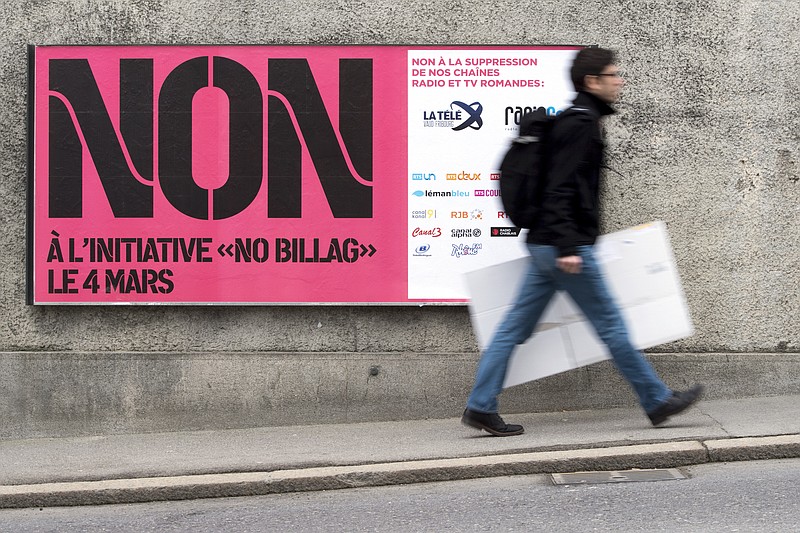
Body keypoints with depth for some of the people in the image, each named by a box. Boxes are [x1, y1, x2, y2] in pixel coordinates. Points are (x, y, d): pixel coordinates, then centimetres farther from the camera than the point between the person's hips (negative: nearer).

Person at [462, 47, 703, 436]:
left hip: (546, 245, 10)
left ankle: (480, 407, 9)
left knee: (516, 327, 8)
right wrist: (568, 247, -27)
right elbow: (560, 189, -22)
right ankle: (657, 401, 10)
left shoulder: (576, 121, 19)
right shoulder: (581, 124, -13)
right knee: (610, 324, 0)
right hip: (562, 245, -10)